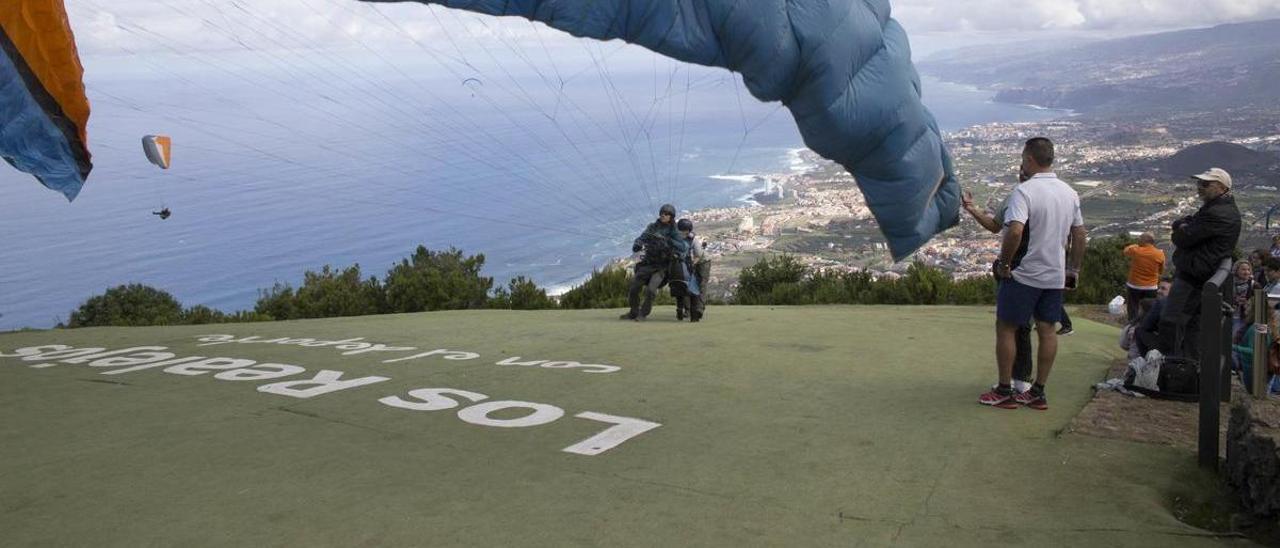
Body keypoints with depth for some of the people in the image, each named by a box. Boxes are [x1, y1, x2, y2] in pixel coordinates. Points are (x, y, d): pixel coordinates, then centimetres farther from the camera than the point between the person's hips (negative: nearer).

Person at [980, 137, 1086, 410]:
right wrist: (1074, 270, 21)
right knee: (1047, 330, 11)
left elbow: (1014, 231, -29)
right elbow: (1079, 235, 13)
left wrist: (1003, 263, -16)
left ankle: (1004, 392, 9)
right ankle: (1038, 393, 17)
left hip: (1023, 275, -7)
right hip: (1056, 276, 7)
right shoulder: (1069, 193, 7)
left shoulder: (1024, 191, -17)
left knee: (1006, 327, 5)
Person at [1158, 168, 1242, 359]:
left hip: (1192, 277, -11)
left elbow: (1181, 239, -21)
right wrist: (1184, 226, -7)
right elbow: (1176, 224, 15)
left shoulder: (1217, 214, -20)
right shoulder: (1222, 208, 18)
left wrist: (1182, 229, 0)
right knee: (1192, 325, 16)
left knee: (1171, 322, -10)